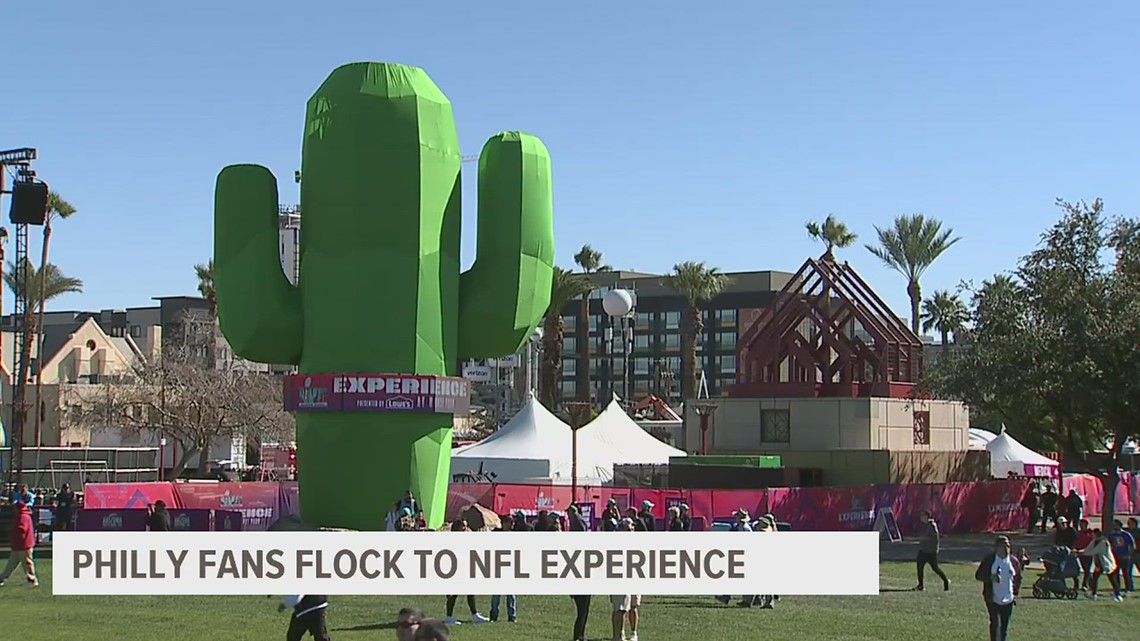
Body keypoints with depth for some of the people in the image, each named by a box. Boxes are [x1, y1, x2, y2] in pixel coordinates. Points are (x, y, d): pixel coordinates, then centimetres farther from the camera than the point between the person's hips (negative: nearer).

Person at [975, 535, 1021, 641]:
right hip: (992, 599, -3)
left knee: (1005, 626, 8)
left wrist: (1015, 593, 9)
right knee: (995, 624, -10)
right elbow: (978, 575, -3)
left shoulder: (1014, 561, 3)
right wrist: (990, 578, -20)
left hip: (1008, 600, 3)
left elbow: (1018, 579, 16)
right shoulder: (989, 560, -5)